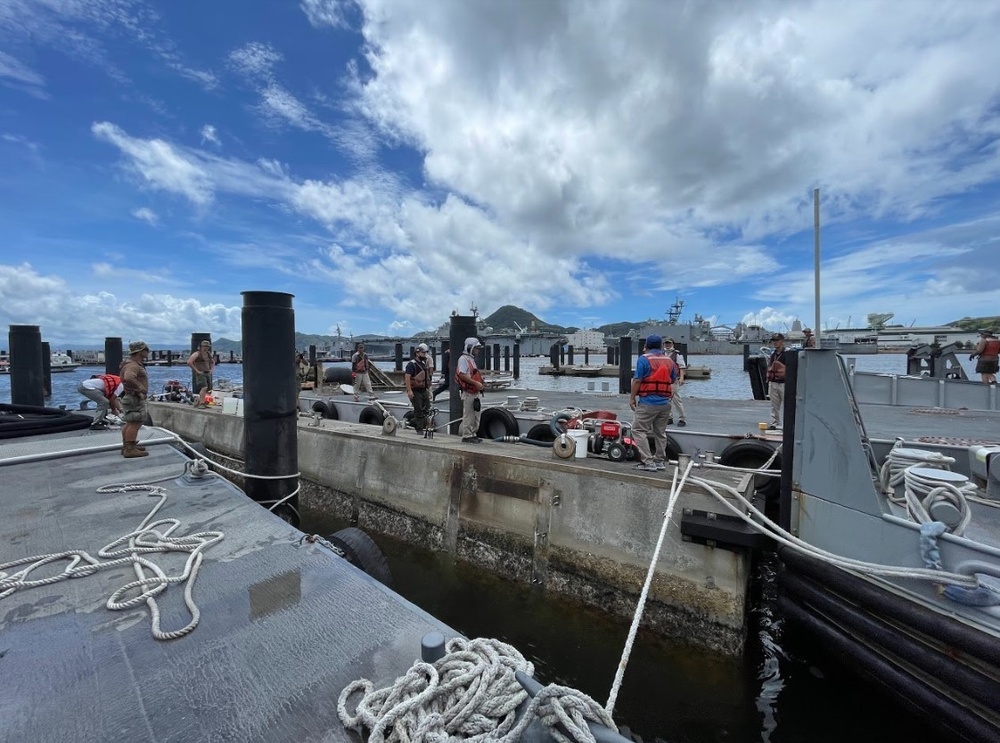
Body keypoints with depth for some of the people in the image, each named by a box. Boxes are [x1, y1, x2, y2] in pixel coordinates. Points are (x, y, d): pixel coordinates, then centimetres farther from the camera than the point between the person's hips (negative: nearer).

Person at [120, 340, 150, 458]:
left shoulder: (134, 364, 16)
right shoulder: (133, 365, -18)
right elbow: (129, 378, -38)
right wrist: (140, 388, -26)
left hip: (133, 398, 12)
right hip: (135, 398, -12)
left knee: (130, 423, 18)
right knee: (135, 423, -11)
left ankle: (127, 446, 29)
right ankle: (129, 449, -11)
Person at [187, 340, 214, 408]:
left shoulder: (209, 354, 15)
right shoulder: (197, 354, -7)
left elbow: (213, 363, 31)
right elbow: (189, 362, -16)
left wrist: (211, 370, 14)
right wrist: (196, 370, -16)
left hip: (208, 373, 8)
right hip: (200, 374, -8)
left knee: (208, 389, 7)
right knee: (204, 387, -23)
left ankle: (197, 402, 21)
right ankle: (201, 403, -22)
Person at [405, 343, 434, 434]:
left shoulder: (424, 364, 16)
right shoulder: (412, 364, -12)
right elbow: (407, 377, -21)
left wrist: (428, 388, 23)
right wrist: (409, 390, -27)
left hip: (424, 390, 8)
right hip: (415, 391, -8)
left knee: (427, 408, 5)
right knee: (418, 410, -2)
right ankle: (419, 429, 9)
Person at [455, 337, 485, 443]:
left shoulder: (471, 359, 19)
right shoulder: (463, 359, -12)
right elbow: (462, 375, -22)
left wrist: (481, 383, 13)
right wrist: (476, 383, -23)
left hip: (475, 392, 10)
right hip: (468, 392, -10)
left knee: (475, 414, 14)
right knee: (468, 415, -3)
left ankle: (473, 435, 23)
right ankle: (467, 436, 5)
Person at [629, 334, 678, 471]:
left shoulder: (644, 359, -8)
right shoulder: (669, 361, 9)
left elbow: (637, 380, -12)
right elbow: (673, 381, 16)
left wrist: (632, 397, -4)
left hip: (648, 402, -6)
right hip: (665, 402, 6)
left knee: (638, 430, 0)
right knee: (660, 432, 16)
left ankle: (648, 461, -5)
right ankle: (660, 461, 23)